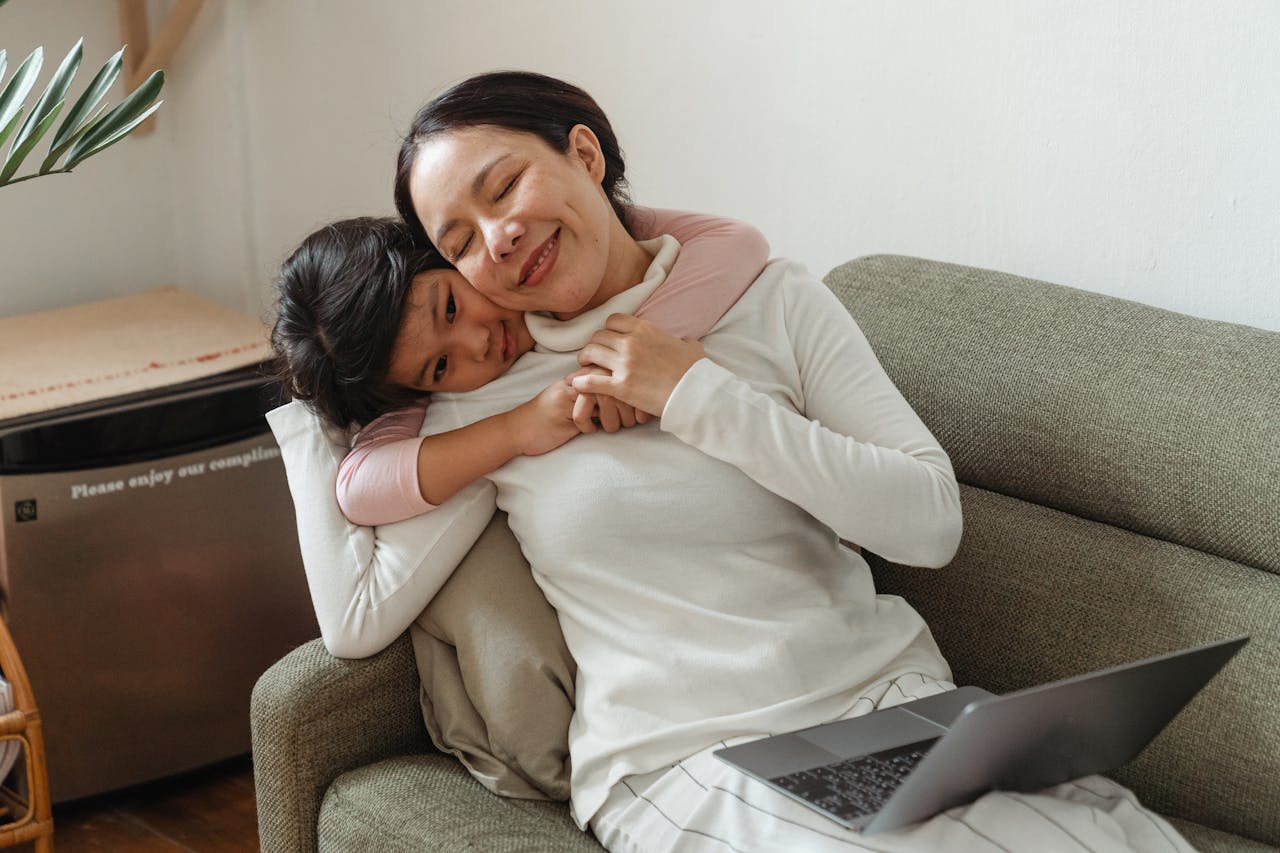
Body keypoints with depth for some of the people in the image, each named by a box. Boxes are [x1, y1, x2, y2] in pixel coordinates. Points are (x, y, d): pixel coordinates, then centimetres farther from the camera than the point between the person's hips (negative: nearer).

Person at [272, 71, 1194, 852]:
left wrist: (701, 396, -6)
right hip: (682, 761, -1)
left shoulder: (774, 301, 7)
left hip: (889, 696, 2)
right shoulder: (483, 401, 8)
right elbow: (358, 618, 6)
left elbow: (930, 521, -2)